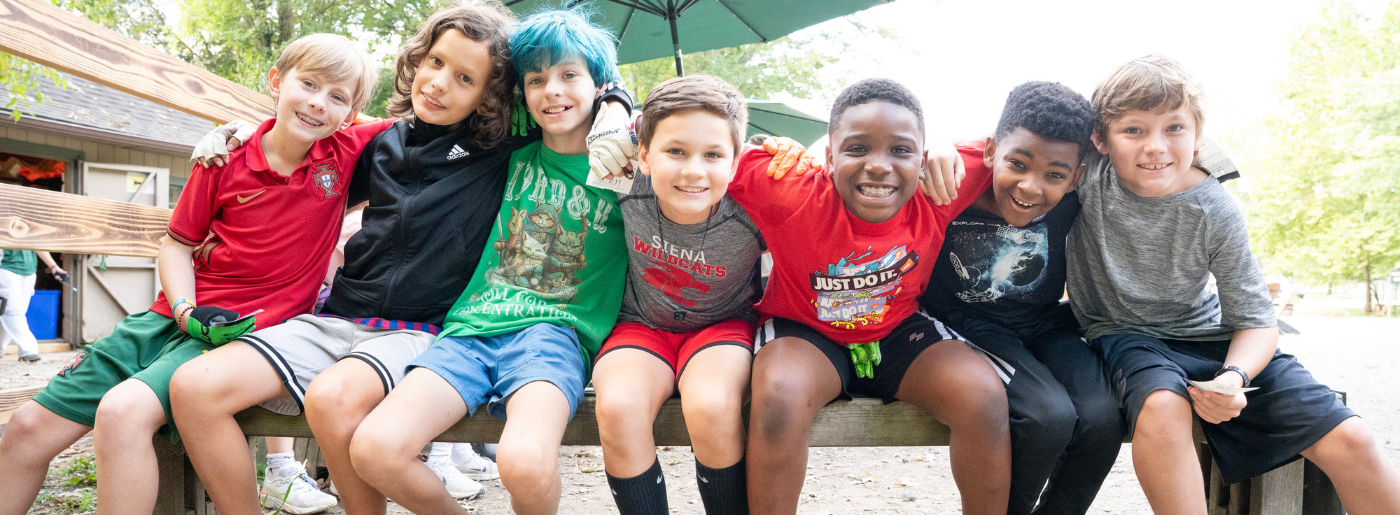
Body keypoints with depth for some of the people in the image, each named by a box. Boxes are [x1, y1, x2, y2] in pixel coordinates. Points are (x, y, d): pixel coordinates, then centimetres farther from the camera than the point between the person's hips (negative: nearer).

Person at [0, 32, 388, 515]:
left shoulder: (345, 154, -3)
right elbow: (178, 243, 9)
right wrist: (187, 310, -7)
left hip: (245, 331, -4)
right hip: (177, 316, 4)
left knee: (123, 412, -29)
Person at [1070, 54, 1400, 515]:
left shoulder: (1214, 211, -13)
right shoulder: (1087, 177, -18)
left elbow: (1254, 321, -7)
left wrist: (1233, 377, -26)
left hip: (1206, 333, 3)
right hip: (1123, 334, -2)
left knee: (1347, 439, -9)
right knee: (1162, 406, -39)